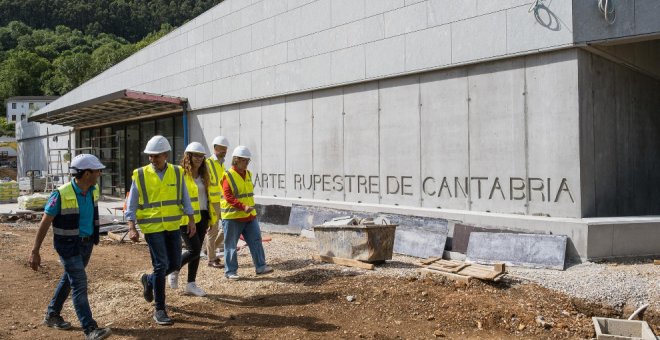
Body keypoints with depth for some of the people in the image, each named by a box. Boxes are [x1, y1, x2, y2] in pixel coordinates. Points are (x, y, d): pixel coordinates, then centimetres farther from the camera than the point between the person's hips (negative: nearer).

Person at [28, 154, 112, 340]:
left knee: (69, 279, 20)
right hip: (68, 245, -7)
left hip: (86, 243, 7)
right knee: (79, 283, -11)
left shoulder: (93, 191, -4)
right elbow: (44, 223, -16)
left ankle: (52, 315, 39)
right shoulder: (61, 195, -23)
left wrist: (93, 237, 23)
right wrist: (35, 252, -15)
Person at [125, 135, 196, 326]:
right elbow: (131, 204, -3)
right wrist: (131, 228, -11)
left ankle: (149, 281, 38)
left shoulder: (177, 173, 3)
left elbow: (185, 199, 9)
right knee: (161, 265, -7)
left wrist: (191, 220, 4)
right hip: (152, 227, -4)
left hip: (173, 226, 4)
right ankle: (159, 310, 6)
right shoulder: (140, 175, -5)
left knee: (175, 264, 9)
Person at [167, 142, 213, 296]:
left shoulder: (203, 175, 11)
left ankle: (191, 284, 18)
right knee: (194, 250, -8)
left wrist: (210, 218, 16)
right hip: (186, 218, -7)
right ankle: (174, 270, 19)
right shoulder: (181, 174, -11)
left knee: (196, 250, 9)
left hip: (201, 216, 7)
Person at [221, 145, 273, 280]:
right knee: (231, 245, 4)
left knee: (256, 241, 5)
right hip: (232, 217, -7)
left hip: (249, 216, 7)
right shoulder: (228, 176, -12)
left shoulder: (248, 174, 11)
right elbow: (228, 197, -20)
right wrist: (243, 207, -28)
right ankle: (230, 272, 13)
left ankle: (260, 266, 12)